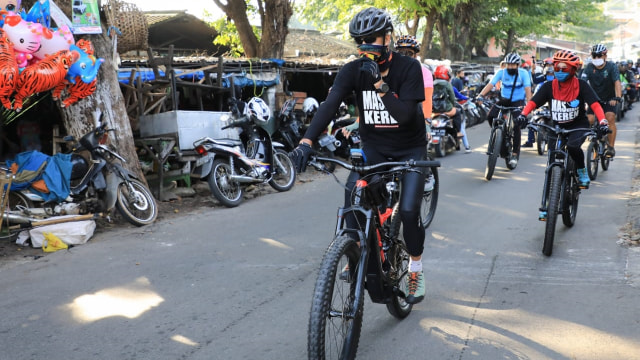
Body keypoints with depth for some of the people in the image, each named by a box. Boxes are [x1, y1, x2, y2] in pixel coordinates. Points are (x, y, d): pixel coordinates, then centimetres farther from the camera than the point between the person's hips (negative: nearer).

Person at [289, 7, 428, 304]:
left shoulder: (408, 67, -18)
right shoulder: (353, 71, -12)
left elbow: (405, 115, -27)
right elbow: (329, 105, -27)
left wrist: (379, 83, -37)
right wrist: (306, 142, -42)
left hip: (410, 149, -2)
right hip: (373, 147, 2)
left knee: (409, 210, -15)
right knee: (353, 189, -24)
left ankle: (415, 270, 11)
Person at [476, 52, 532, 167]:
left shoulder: (523, 73, -11)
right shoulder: (501, 72, -7)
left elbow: (527, 88, -20)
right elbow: (490, 84, -17)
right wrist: (481, 95, -32)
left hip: (518, 101, -3)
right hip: (504, 99, 3)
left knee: (516, 126, -16)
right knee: (490, 116, -21)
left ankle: (515, 154, -8)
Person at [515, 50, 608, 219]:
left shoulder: (581, 85, -10)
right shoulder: (549, 86, -6)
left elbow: (594, 104, -18)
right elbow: (533, 102, -16)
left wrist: (602, 121, -35)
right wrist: (523, 114, -36)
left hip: (578, 126, -2)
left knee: (572, 146, -36)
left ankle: (582, 170, -4)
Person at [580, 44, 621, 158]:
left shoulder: (611, 67, -15)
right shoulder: (589, 67, -12)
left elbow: (617, 82, -27)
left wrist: (618, 97, -44)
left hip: (609, 99, -2)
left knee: (610, 118, -21)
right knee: (589, 120, -14)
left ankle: (611, 147, -14)